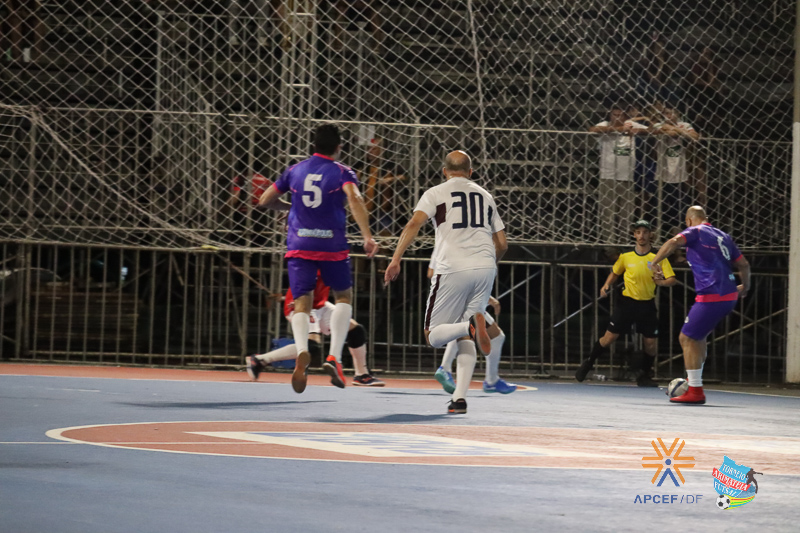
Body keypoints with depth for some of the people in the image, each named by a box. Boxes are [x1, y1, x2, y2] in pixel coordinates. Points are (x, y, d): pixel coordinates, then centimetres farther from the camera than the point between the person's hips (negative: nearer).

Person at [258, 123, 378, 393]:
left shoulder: (294, 171, 11)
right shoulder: (342, 173, 0)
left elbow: (265, 200, 17)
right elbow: (354, 199, -20)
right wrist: (367, 236, -26)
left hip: (299, 247, 2)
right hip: (332, 247, -2)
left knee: (302, 303, 1)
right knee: (344, 296, 19)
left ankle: (302, 351, -30)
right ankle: (334, 357, 2)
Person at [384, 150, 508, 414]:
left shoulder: (435, 193, 8)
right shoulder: (485, 196, 21)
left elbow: (414, 224, -9)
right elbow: (502, 244, 21)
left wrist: (395, 260, -13)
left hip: (453, 270, -4)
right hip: (485, 268, 4)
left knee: (433, 336, 3)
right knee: (465, 340, 11)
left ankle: (470, 325, -29)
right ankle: (460, 398, -4)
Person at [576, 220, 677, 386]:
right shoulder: (626, 257, 2)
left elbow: (672, 279, -8)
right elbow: (615, 273, 18)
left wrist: (662, 282, -29)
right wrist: (606, 286, 0)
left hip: (647, 305, 0)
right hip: (627, 302, 0)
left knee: (651, 344, -1)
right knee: (608, 338, -3)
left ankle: (643, 375, 21)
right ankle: (588, 363, 19)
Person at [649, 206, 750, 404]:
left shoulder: (695, 231, -1)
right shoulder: (723, 236, 18)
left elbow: (674, 242, -22)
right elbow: (744, 264, 22)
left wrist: (654, 261, -13)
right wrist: (745, 286, 38)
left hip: (711, 297, -8)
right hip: (729, 297, 8)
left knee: (687, 338, -2)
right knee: (697, 336, 23)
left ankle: (695, 391, -4)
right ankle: (694, 380, 24)